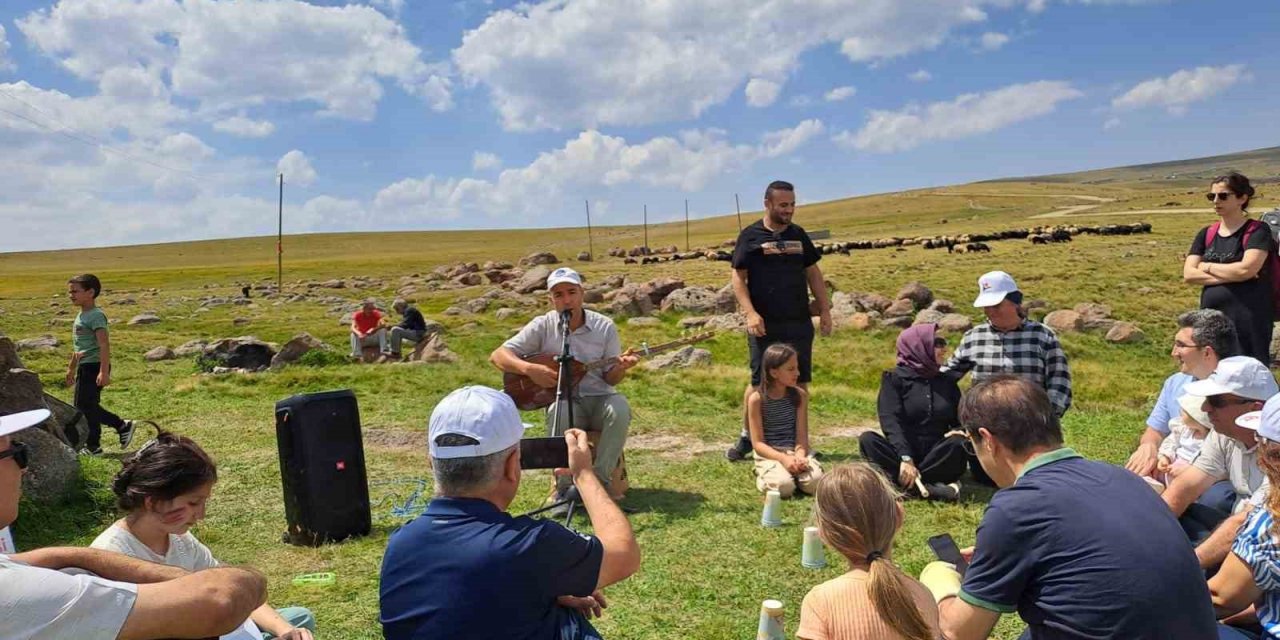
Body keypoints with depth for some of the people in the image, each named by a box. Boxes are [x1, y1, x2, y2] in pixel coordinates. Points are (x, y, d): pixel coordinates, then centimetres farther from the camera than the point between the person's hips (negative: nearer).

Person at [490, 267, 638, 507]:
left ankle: (599, 480, -18)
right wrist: (529, 369, -24)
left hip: (598, 399, 1)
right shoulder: (543, 326, -2)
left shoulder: (604, 326, 0)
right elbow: (498, 356, -7)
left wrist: (621, 367, -22)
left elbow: (610, 379, 1)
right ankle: (565, 485, -18)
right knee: (558, 413, -36)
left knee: (620, 408, -32)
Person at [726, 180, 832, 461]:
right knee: (759, 382, 1)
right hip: (765, 325, -4)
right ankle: (747, 437, 15)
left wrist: (825, 309, 9)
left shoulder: (798, 235, 12)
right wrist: (750, 313, -15)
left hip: (799, 323, 4)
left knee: (800, 381, 7)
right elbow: (738, 277, -4)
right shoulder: (750, 235, -1)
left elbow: (813, 273, 16)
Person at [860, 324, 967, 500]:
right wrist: (906, 458, -29)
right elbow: (890, 421, -14)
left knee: (958, 443, -28)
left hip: (937, 456, 3)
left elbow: (961, 419, 14)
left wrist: (959, 430, -13)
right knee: (868, 439, -30)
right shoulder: (895, 378, -2)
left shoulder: (947, 380, 12)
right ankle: (928, 486, -41)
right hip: (903, 451, -2)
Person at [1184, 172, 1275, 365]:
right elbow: (1188, 274, 0)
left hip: (1249, 322, -5)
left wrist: (1207, 266, -4)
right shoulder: (1206, 234, 11)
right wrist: (1229, 275, -12)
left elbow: (1247, 269, -19)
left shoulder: (1257, 231, -3)